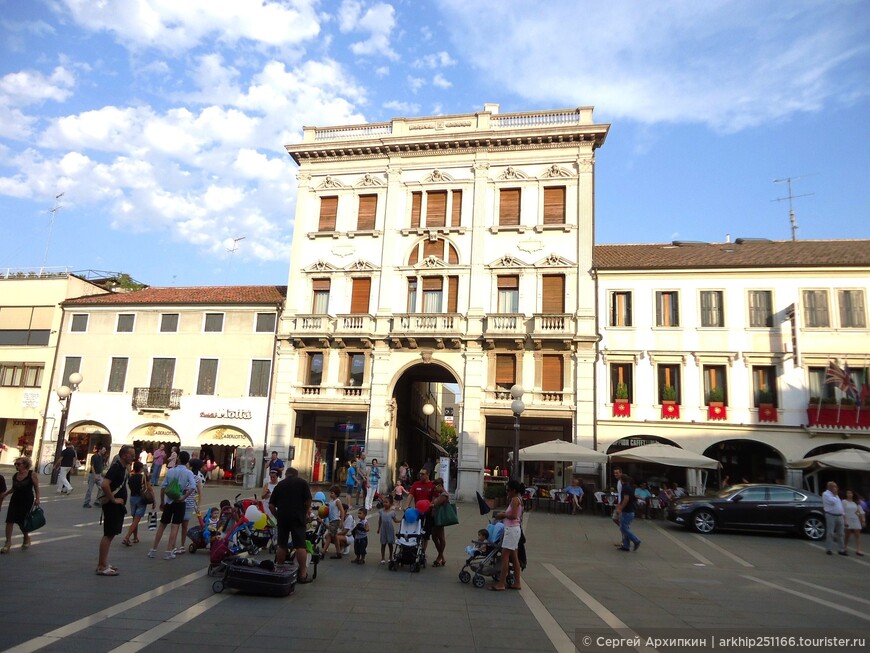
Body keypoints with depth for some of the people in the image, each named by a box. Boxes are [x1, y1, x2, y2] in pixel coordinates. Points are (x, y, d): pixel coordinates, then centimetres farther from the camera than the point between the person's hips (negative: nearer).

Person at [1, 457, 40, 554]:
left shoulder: (32, 475, -8)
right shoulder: (14, 476, 5)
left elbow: (36, 487, -6)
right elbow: (13, 488, 16)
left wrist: (37, 499, -12)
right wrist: (5, 493, 0)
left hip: (27, 501, -4)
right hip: (15, 500, 4)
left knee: (22, 522, 3)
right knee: (9, 521, -5)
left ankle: (26, 538, 29)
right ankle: (8, 541, 5)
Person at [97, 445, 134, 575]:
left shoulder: (122, 468, 12)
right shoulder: (116, 468, -18)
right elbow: (104, 484, -31)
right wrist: (113, 499, -22)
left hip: (117, 506, 10)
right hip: (112, 506, -10)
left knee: (110, 535, 15)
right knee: (108, 535, -5)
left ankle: (103, 564, 24)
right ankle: (102, 567, 0)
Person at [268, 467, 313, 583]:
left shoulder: (280, 485, 15)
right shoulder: (302, 482, 6)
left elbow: (271, 505, 10)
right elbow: (308, 500, -3)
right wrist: (306, 512, 12)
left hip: (282, 517, 3)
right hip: (297, 517, -3)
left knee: (282, 545, 12)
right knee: (300, 546, -3)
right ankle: (302, 575, -3)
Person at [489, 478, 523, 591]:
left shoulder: (515, 499, -14)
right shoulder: (518, 499, 15)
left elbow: (513, 515, -24)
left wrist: (503, 515, -11)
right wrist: (504, 514, 6)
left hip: (512, 529, -10)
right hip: (513, 529, 10)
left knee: (505, 556, -7)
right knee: (513, 557, 13)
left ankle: (501, 584, -4)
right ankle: (517, 582, 18)